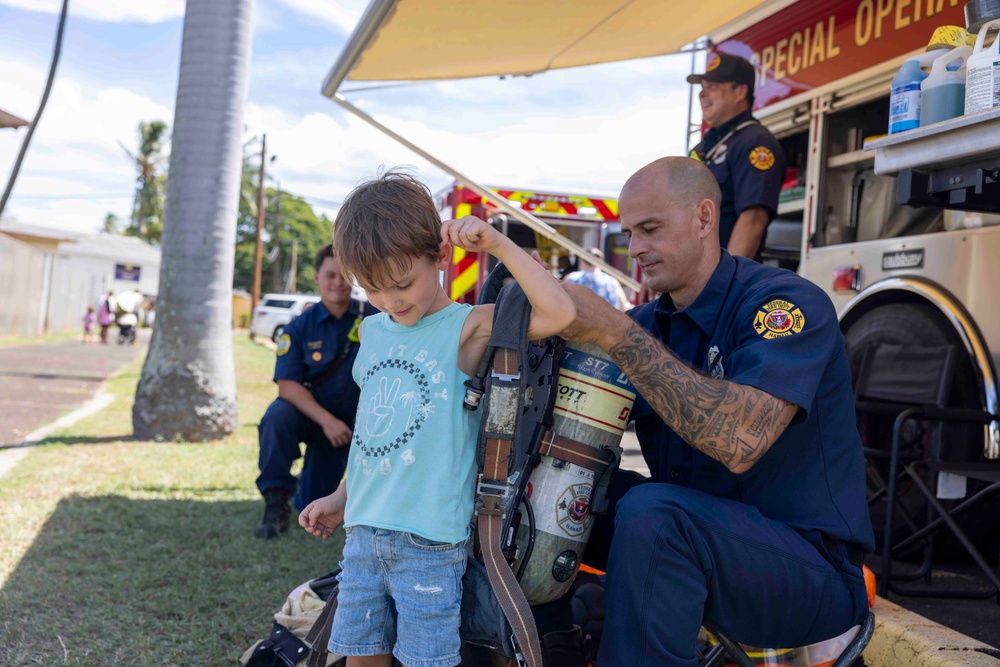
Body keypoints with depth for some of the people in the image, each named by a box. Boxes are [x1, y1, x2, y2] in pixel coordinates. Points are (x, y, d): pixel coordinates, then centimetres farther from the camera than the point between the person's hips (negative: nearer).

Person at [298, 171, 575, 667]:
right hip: (364, 530, 6)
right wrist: (342, 498, 26)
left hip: (429, 539, -6)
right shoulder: (373, 331, 12)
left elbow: (560, 313, -22)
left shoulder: (467, 327, -7)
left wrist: (497, 244, -20)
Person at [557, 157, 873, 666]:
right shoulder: (647, 322, 6)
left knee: (651, 512, -33)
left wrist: (616, 334, -30)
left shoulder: (786, 304, -16)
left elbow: (739, 442, -33)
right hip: (693, 528, 7)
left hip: (809, 567, -7)